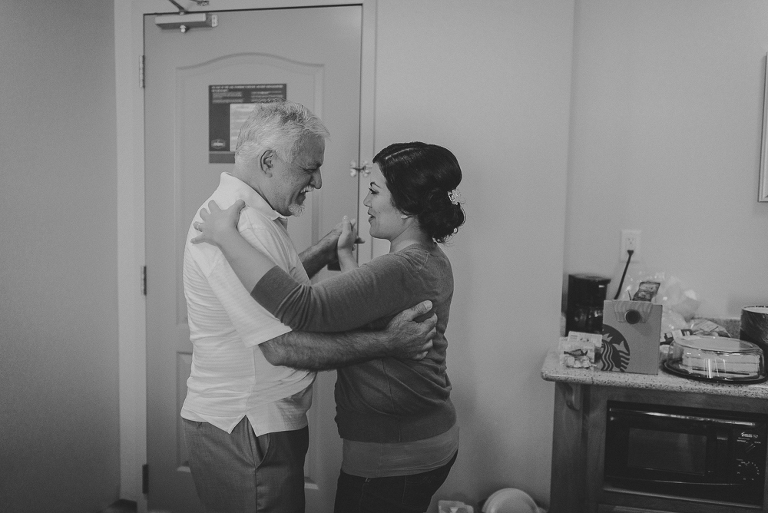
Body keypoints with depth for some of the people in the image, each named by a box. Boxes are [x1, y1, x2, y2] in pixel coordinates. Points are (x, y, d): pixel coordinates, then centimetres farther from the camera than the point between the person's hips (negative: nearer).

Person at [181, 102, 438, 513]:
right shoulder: (245, 227, -24)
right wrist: (387, 343, -24)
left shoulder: (232, 209, 11)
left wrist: (324, 252, 14)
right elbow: (281, 346, -28)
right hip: (246, 433, -10)